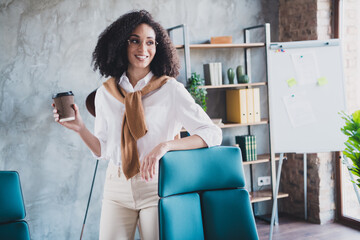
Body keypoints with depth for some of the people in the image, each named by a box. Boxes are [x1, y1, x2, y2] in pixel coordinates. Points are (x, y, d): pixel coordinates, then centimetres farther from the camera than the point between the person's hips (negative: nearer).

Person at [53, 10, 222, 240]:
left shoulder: (170, 89, -6)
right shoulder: (105, 93, 6)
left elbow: (212, 133, -13)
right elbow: (103, 150, 11)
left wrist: (165, 145, -25)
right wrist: (80, 127, -5)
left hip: (158, 187, -2)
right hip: (117, 188, 3)